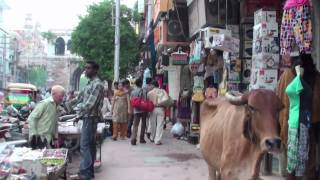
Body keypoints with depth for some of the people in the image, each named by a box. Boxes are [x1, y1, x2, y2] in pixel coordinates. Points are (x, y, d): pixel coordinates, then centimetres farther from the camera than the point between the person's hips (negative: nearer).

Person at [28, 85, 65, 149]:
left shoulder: (56, 107, 14)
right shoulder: (44, 103, -11)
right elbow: (31, 118, -13)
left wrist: (55, 138, 18)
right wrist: (34, 135, -17)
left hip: (48, 139, 8)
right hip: (40, 139, -8)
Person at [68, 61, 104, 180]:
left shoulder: (97, 84, -15)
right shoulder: (90, 83, 16)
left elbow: (90, 104, -21)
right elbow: (81, 97, 23)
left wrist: (79, 115, -12)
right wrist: (67, 104, 20)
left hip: (90, 118, -10)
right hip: (89, 117, 10)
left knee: (84, 145, -10)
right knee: (90, 144, 12)